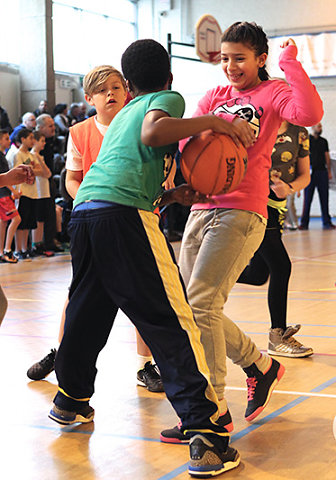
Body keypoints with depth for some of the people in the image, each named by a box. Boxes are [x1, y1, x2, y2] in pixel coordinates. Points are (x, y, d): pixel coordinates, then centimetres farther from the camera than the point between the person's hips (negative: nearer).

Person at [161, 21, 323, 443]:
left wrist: (290, 63, -12)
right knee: (196, 309, 9)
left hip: (241, 213, -7)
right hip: (201, 208, 7)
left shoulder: (271, 93, 2)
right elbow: (187, 141, 6)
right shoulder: (214, 97, 19)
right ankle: (260, 366, 28)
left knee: (202, 305, -16)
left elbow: (310, 113, -20)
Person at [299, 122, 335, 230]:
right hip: (310, 172, -3)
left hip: (322, 171, 3)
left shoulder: (324, 141, 16)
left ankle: (327, 222, 4)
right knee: (307, 198, -3)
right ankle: (304, 223, 1)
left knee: (324, 198, 1)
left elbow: (327, 156, 17)